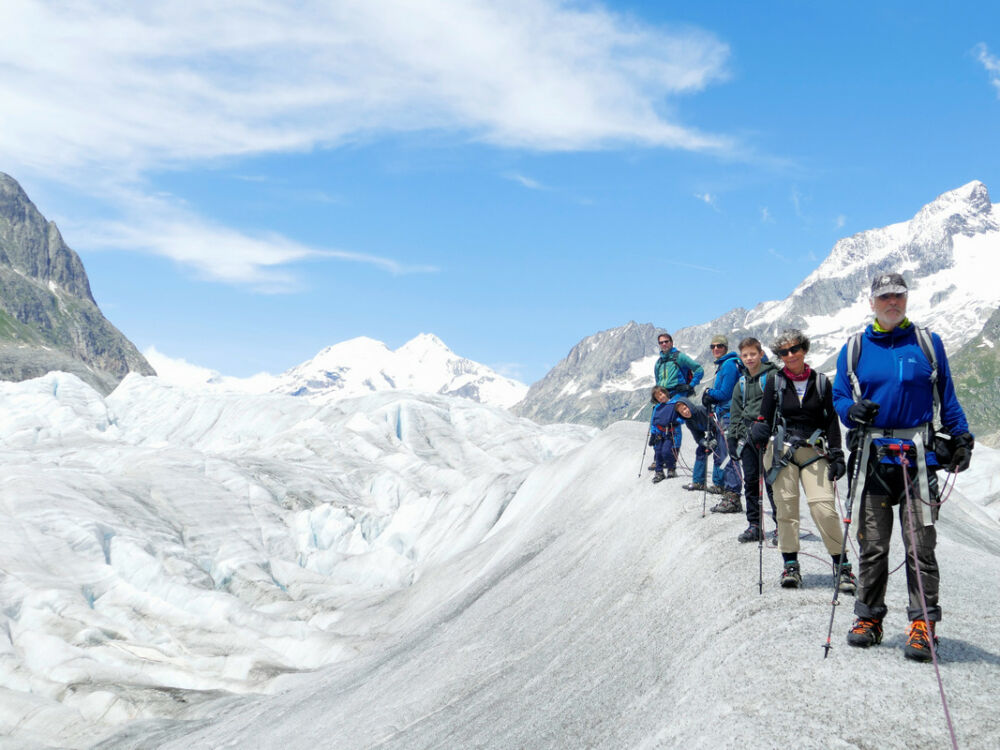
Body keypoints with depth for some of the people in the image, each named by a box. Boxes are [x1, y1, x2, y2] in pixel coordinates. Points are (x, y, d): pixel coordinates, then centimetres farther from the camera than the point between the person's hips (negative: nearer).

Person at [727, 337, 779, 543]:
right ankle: (754, 525, 13)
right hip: (747, 435, 6)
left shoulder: (772, 376, -1)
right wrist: (732, 438, 14)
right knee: (750, 481, 6)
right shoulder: (741, 383, 17)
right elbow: (735, 413, 21)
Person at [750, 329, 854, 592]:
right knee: (786, 508, -2)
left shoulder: (821, 382, 8)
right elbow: (765, 419, 6)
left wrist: (837, 455, 4)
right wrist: (759, 430, -17)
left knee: (824, 508, -10)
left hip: (814, 451, 0)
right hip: (782, 450, 0)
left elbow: (832, 421, 10)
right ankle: (790, 565, 11)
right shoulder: (775, 383, 7)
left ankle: (841, 565, 3)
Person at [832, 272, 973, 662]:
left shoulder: (928, 343, 9)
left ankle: (923, 623, 2)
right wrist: (852, 409, -10)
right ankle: (869, 617, 16)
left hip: (918, 453, -1)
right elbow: (839, 395, 11)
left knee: (920, 544, -4)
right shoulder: (854, 348, 10)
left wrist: (962, 437, 3)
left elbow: (947, 397, 12)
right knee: (872, 544, 5)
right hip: (872, 454, 1)